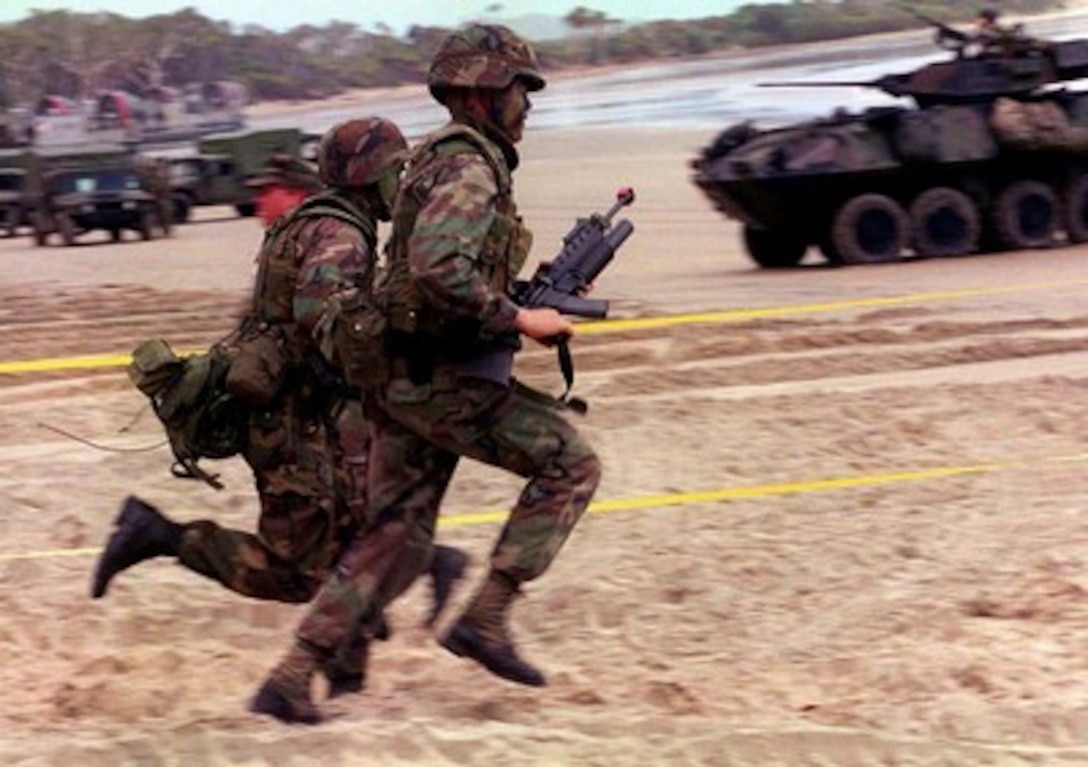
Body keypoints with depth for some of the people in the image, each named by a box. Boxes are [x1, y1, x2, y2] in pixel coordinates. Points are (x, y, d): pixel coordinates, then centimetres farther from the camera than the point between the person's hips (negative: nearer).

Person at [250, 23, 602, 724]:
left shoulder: (443, 162, 19)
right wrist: (520, 320, -21)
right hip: (447, 382, -10)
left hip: (405, 378, 10)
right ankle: (487, 619, -2)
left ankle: (291, 679, 4)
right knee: (571, 466, 1)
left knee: (394, 542, 10)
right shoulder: (468, 168, -15)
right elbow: (437, 269, -31)